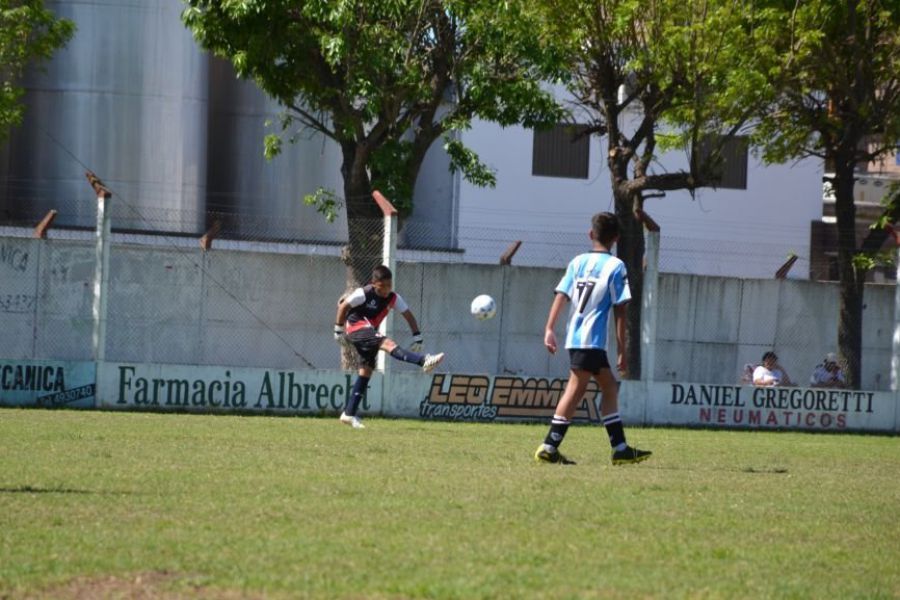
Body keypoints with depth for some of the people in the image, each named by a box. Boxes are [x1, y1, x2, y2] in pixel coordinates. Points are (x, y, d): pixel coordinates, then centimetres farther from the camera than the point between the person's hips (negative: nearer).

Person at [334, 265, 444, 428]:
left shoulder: (393, 298, -3)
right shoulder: (363, 294, -17)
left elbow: (408, 315, 0)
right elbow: (343, 306, -7)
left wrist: (417, 338, -9)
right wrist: (338, 330, -2)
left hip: (369, 332, 8)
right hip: (355, 327, -8)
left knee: (366, 370, 4)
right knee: (387, 343, -28)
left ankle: (349, 414, 7)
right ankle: (424, 360, -50)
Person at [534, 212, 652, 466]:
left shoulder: (578, 262, 12)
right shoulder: (615, 266, -3)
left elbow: (560, 296, 3)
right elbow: (619, 311, -5)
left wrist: (549, 329, 0)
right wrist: (622, 350, -3)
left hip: (575, 338, 6)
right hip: (591, 339, -6)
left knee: (609, 387, 13)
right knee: (576, 389, -5)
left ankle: (620, 448, 15)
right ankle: (549, 447, -11)